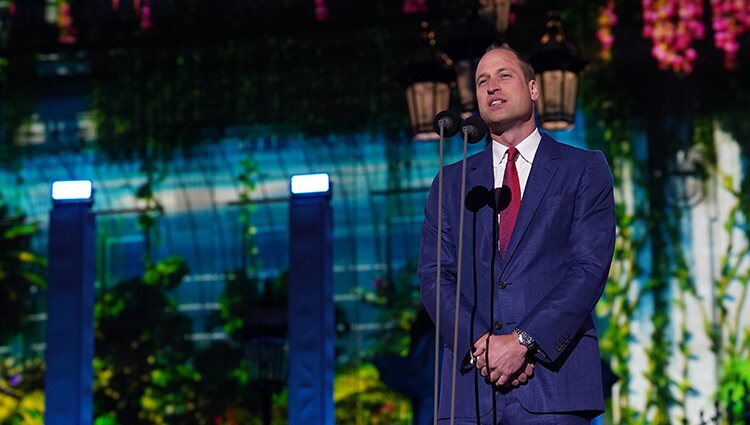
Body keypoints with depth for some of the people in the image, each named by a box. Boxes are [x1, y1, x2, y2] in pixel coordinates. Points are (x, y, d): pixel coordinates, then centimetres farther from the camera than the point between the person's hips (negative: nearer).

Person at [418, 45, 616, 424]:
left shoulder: (584, 170, 9)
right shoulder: (452, 182, 17)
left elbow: (590, 267, -2)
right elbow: (433, 276, 8)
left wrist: (523, 341, -12)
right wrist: (480, 344, -9)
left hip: (554, 381, -2)